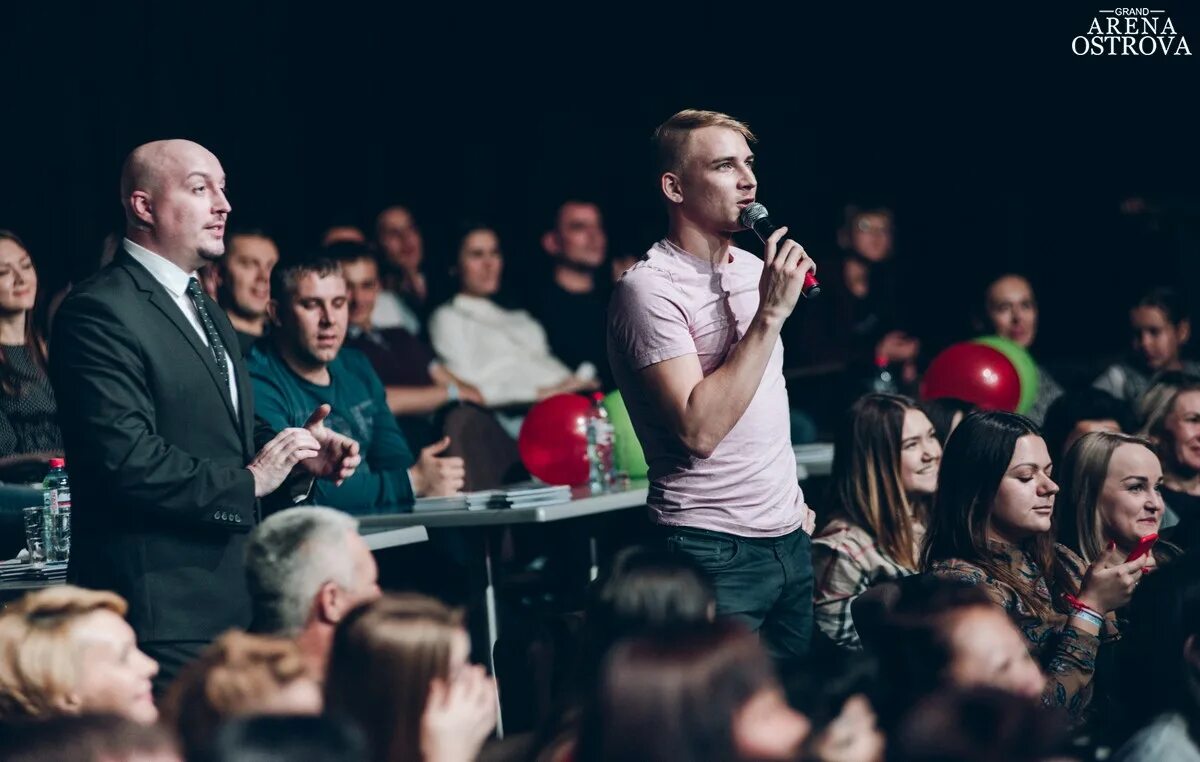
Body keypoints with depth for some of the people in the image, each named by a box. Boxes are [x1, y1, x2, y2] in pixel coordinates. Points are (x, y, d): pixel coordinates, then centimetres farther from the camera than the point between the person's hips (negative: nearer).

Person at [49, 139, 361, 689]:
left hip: (230, 596, 10)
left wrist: (298, 454, 4)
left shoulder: (204, 309, 19)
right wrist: (248, 482, -17)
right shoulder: (100, 313, -14)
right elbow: (126, 459, -23)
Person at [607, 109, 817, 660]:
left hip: (788, 538, 8)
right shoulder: (650, 289, -14)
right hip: (715, 552, -7)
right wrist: (771, 314, -21)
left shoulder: (750, 268, 11)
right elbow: (698, 429, -24)